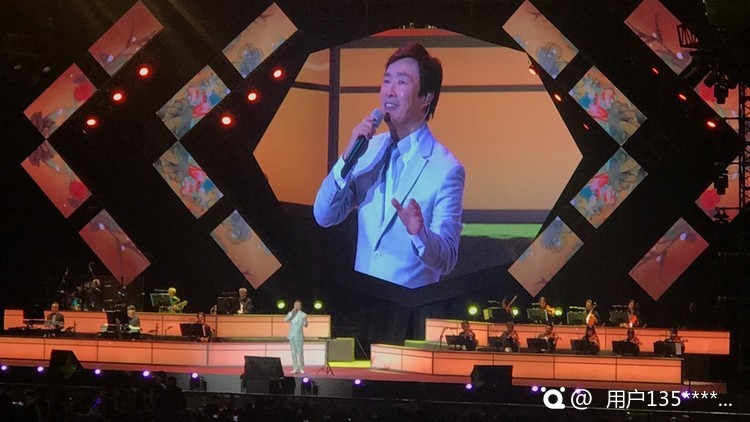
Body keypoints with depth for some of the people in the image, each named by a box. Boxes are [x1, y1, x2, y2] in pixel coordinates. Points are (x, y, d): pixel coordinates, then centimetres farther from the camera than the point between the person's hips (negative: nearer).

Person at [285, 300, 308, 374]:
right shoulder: (291, 313, 10)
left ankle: (301, 368, 1)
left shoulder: (303, 315, 1)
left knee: (300, 352, -6)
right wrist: (291, 312, -14)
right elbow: (286, 320, -6)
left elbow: (305, 325, -8)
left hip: (299, 336, -3)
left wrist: (305, 322, -31)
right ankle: (295, 369, 7)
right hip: (291, 336, 3)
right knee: (293, 353, 4)